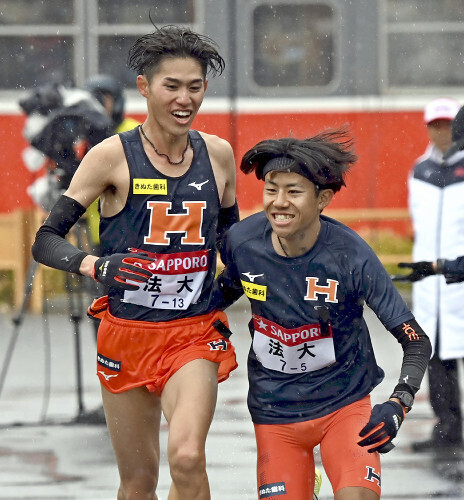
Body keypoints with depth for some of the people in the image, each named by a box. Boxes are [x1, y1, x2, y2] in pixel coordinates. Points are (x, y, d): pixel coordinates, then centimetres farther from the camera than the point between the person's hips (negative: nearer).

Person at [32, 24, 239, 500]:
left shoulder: (217, 154, 4)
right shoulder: (114, 156, -7)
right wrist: (96, 266, -29)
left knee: (187, 458, -23)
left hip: (195, 335, 1)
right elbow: (46, 240, -9)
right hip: (127, 333, -1)